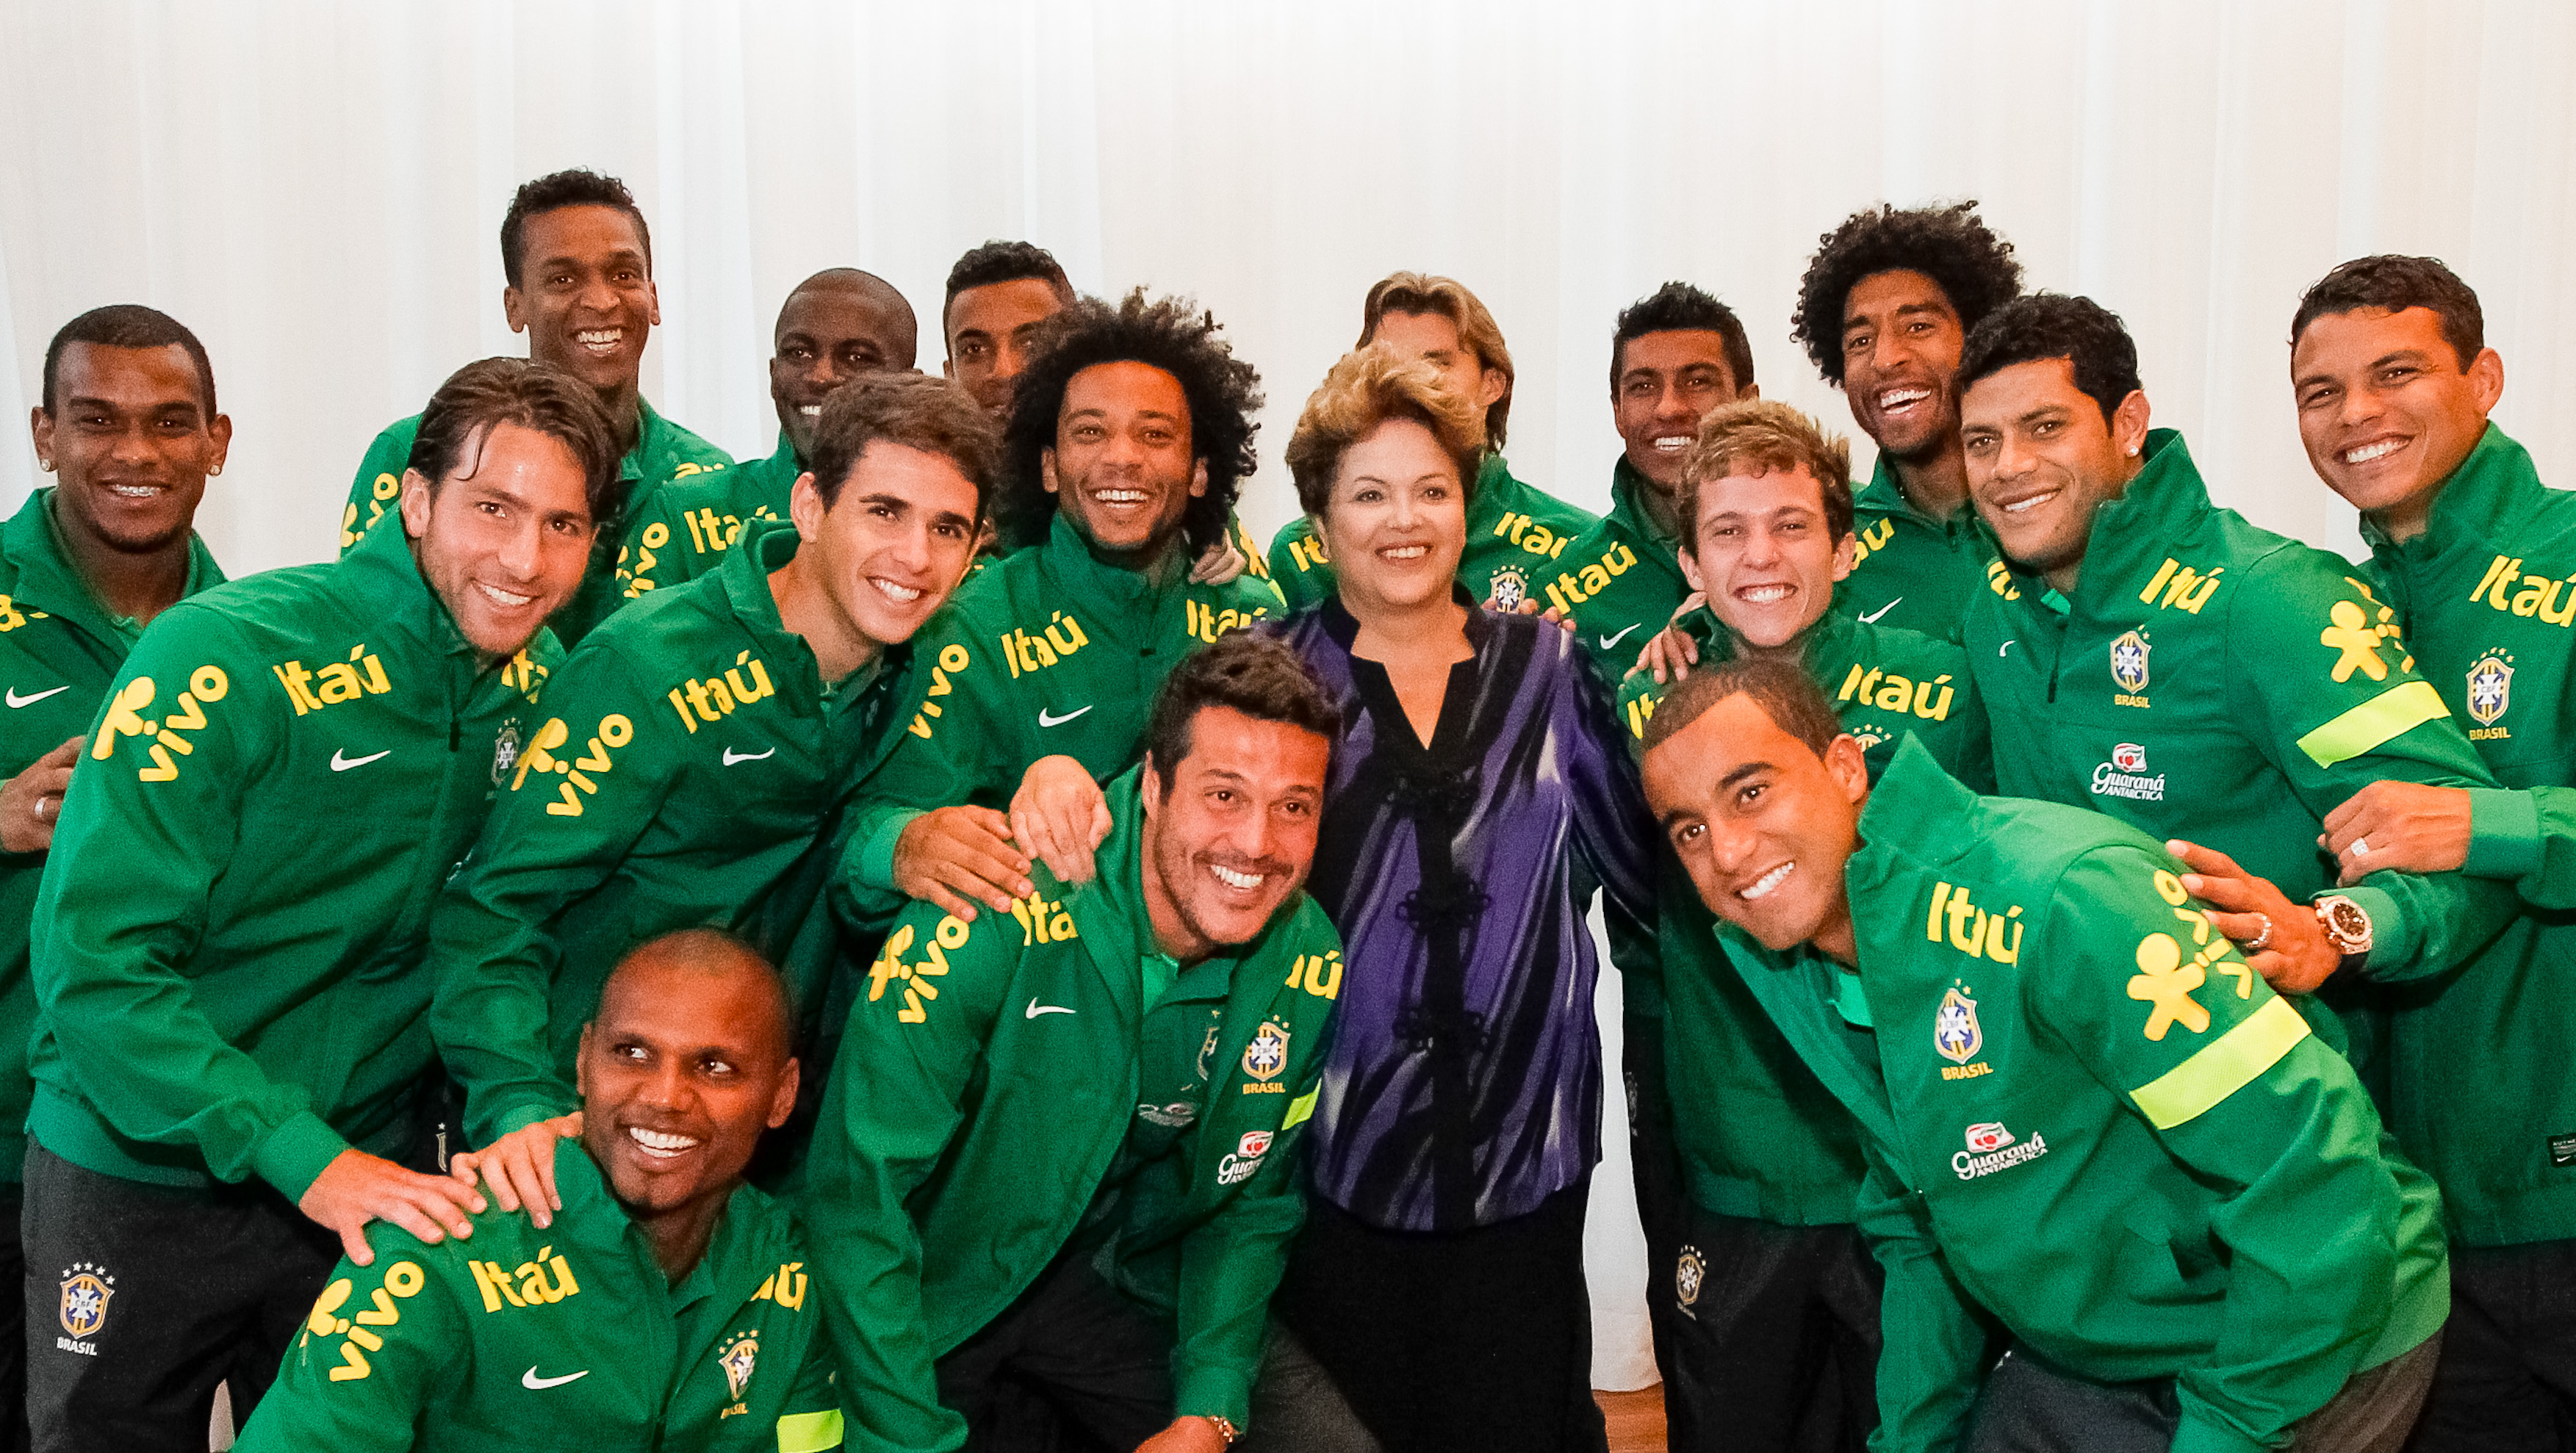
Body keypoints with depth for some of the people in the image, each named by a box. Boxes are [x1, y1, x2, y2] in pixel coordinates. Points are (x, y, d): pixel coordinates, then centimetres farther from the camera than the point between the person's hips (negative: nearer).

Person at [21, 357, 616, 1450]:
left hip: (367, 1175, 4)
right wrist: (301, 1154, -28)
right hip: (140, 1183, -4)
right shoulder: (226, 661, -20)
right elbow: (94, 960, -23)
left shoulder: (542, 683, -3)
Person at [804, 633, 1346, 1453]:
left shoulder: (1311, 971, -13)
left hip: (1116, 1285, 4)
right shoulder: (997, 910, -30)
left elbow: (1253, 1205, 2)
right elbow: (861, 1186, -24)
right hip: (932, 1286, -3)